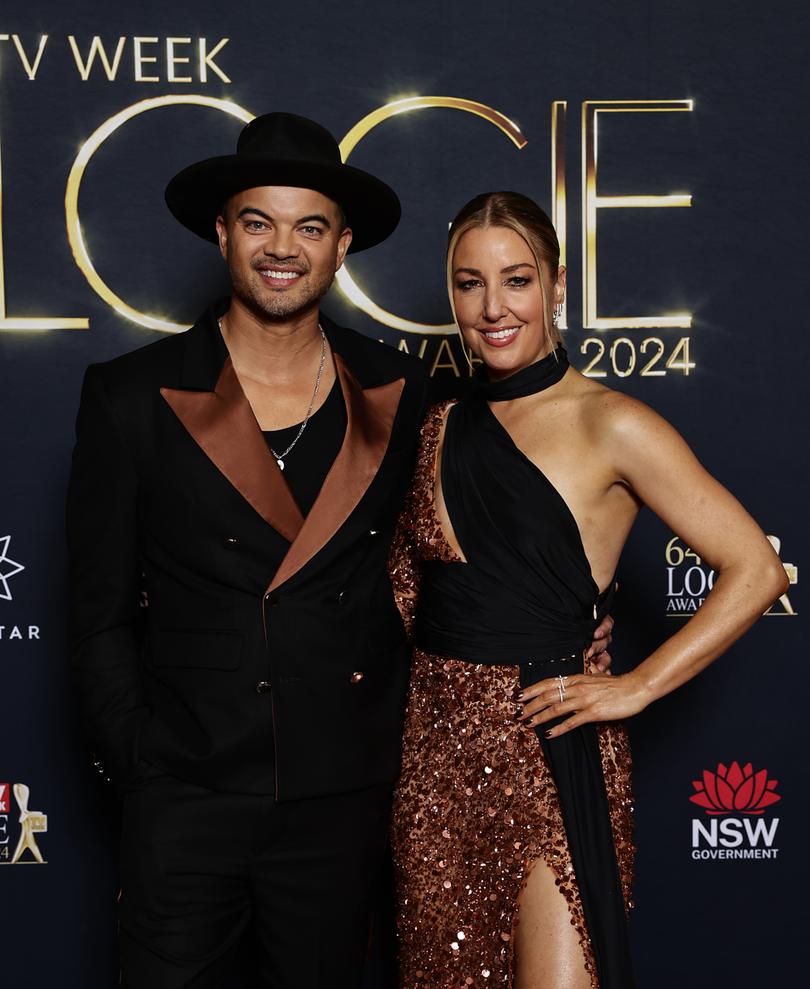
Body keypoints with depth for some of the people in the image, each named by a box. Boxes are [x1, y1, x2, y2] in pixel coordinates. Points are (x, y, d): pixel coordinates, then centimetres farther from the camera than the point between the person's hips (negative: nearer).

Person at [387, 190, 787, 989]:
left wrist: (636, 687, -11)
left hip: (544, 749, -5)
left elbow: (754, 571, -11)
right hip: (434, 744, 6)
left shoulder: (609, 425, -9)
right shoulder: (442, 426, 8)